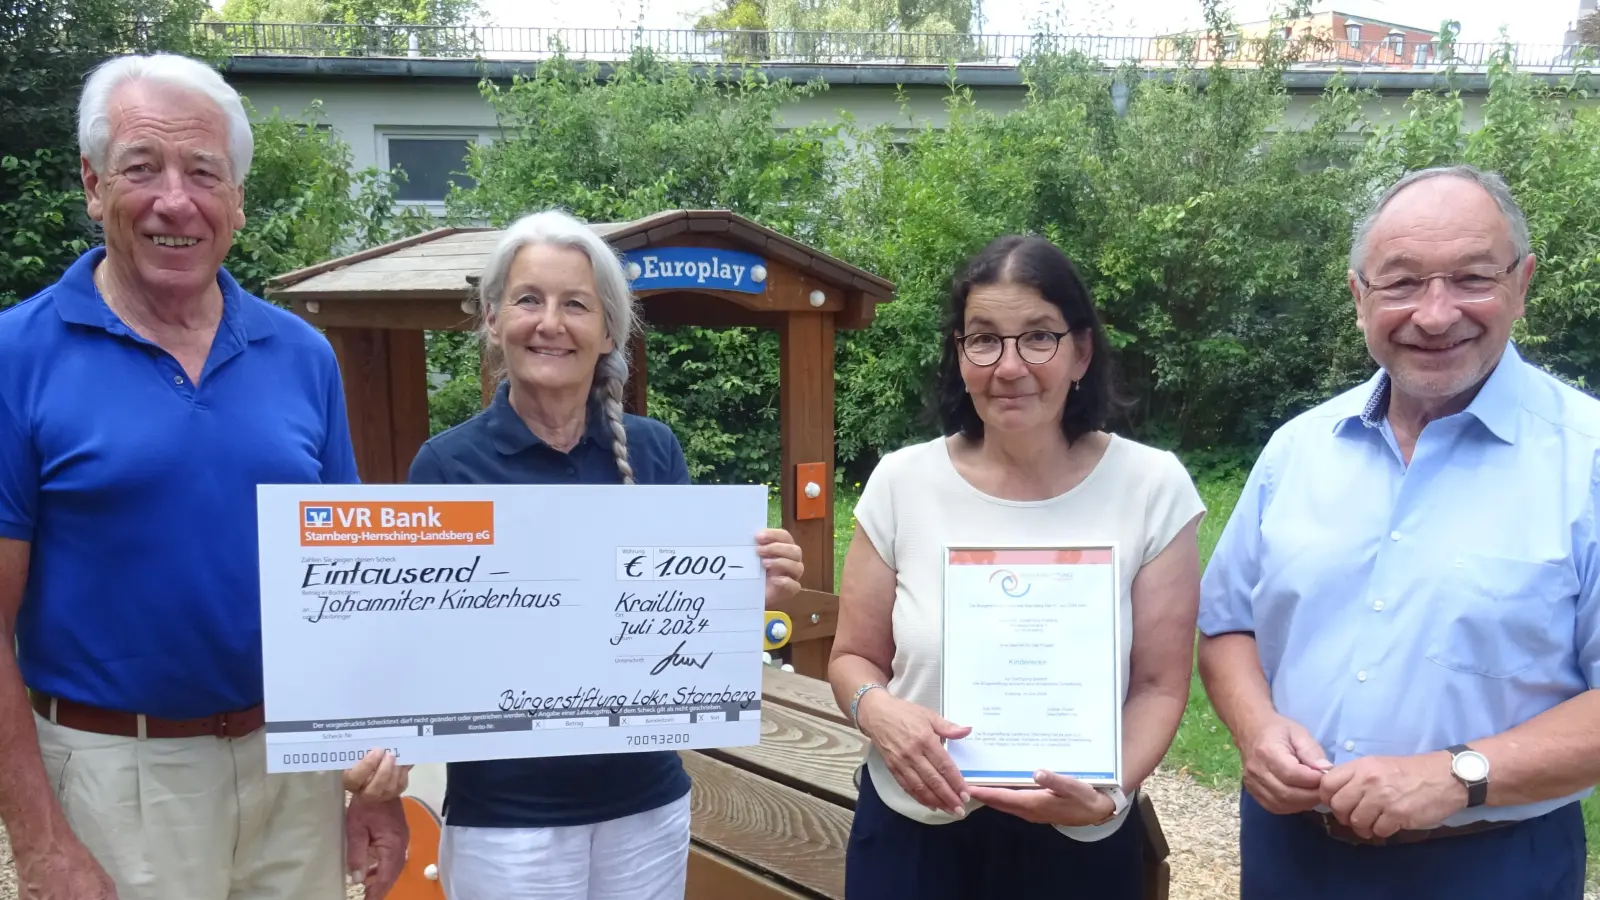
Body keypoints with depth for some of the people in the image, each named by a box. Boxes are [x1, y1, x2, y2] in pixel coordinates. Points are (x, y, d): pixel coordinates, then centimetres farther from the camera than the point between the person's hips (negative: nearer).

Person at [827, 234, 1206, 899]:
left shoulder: (1152, 488, -8)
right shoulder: (902, 482, -6)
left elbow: (1159, 684, -4)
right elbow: (854, 657, 2)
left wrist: (1108, 793, -20)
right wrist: (876, 709, -19)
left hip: (1080, 845, 0)